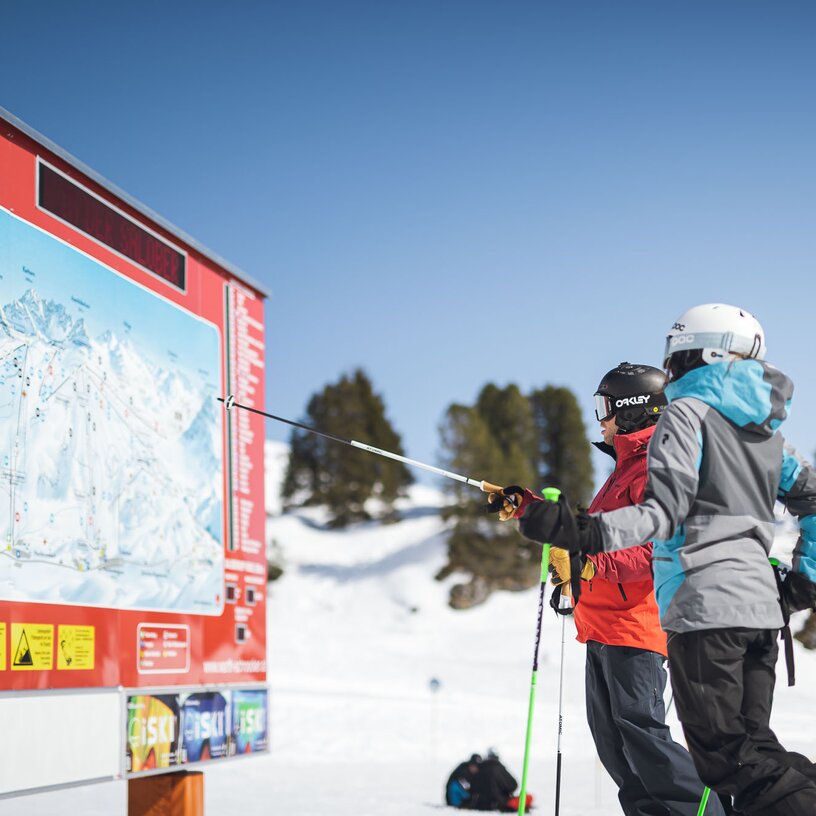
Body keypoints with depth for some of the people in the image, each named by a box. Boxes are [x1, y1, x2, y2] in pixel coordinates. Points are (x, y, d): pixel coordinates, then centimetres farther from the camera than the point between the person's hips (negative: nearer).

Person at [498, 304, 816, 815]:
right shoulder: (765, 429, 20)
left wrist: (583, 533, -25)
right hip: (761, 603, 8)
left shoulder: (688, 413, -3)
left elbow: (666, 510, -15)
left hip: (706, 602, -8)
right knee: (749, 745, 10)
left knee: (725, 752, -8)